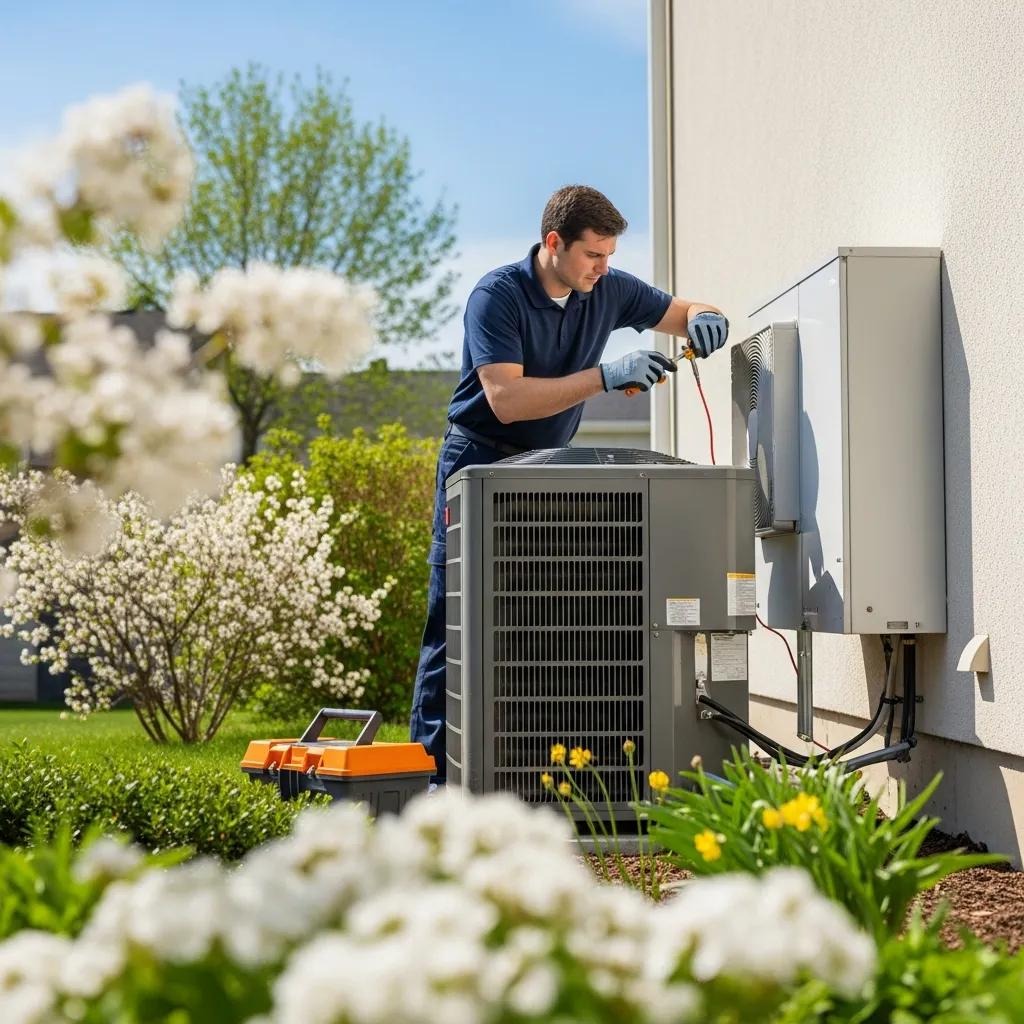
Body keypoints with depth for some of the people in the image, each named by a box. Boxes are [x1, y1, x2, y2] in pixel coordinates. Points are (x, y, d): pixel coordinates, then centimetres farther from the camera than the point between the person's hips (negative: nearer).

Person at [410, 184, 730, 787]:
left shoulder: (608, 290, 0)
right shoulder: (498, 297, -17)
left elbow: (685, 312, 12)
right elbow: (506, 399, -28)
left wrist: (704, 320, -14)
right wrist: (606, 376, -32)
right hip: (481, 463, -5)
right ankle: (435, 770, -3)